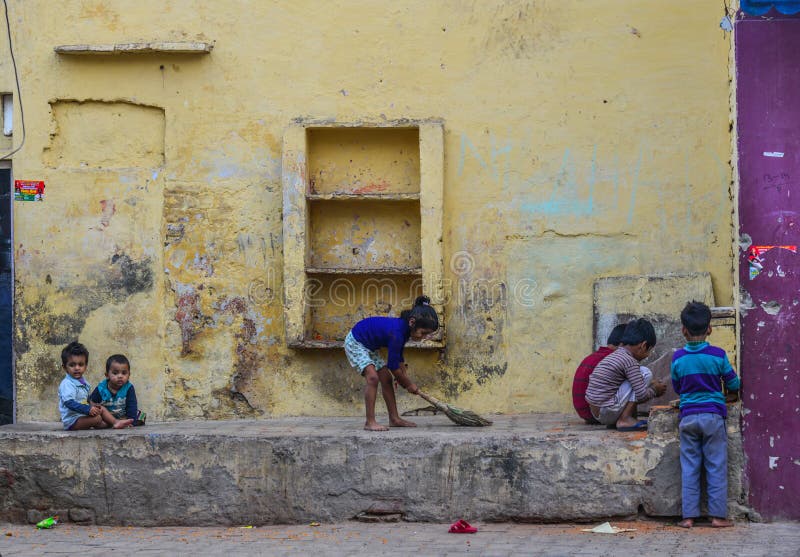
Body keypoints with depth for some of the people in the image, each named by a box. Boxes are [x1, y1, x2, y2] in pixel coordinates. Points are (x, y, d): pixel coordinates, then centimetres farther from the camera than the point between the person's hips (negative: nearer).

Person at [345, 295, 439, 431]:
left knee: (386, 378, 6)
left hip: (369, 346, 10)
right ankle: (370, 422, -20)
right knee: (372, 377, -23)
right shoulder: (396, 333, -34)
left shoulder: (405, 328, -5)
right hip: (354, 342, -10)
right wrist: (409, 384, -12)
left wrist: (404, 376, 7)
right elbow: (393, 365, -25)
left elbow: (398, 357, 11)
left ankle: (394, 419, 12)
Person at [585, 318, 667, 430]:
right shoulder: (630, 361, -13)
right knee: (645, 373, -6)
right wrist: (654, 390, 6)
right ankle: (624, 420, -8)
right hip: (608, 412, -9)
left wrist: (651, 385, 27)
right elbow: (641, 395, -14)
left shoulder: (615, 355, 16)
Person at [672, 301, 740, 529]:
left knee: (689, 468, 5)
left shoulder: (678, 358, -1)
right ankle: (718, 515, 4)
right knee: (716, 467, 4)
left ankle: (689, 516, 5)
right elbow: (734, 384, 3)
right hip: (713, 415, -1)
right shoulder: (718, 355, -6)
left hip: (688, 417, 2)